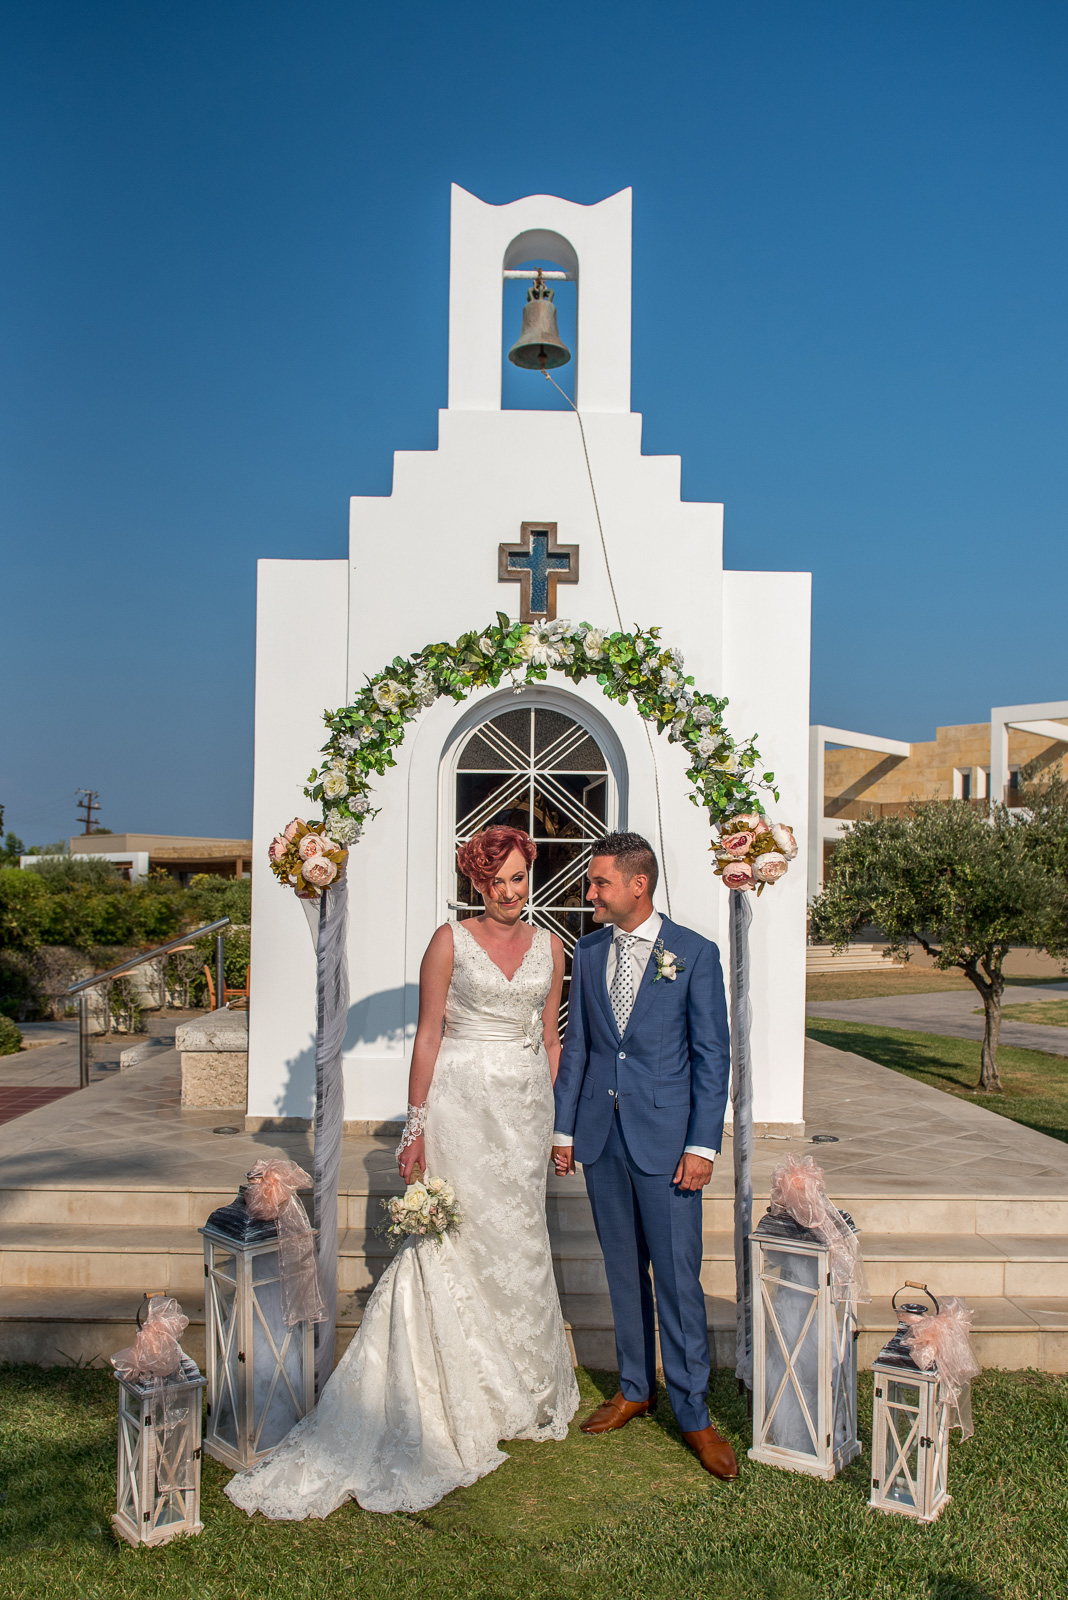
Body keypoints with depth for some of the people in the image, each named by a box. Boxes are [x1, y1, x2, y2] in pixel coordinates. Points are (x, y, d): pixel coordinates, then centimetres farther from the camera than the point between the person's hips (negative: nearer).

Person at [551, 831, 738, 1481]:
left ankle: (694, 1414, 15)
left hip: (665, 1136, -4)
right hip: (601, 1135, 4)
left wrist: (703, 1145, -10)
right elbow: (576, 1045, 11)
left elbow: (713, 1056, -6)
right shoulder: (588, 952, 7)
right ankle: (636, 1389, 31)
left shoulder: (695, 953, -6)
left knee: (679, 1278, 1)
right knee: (624, 1270, 15)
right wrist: (564, 1128, 8)